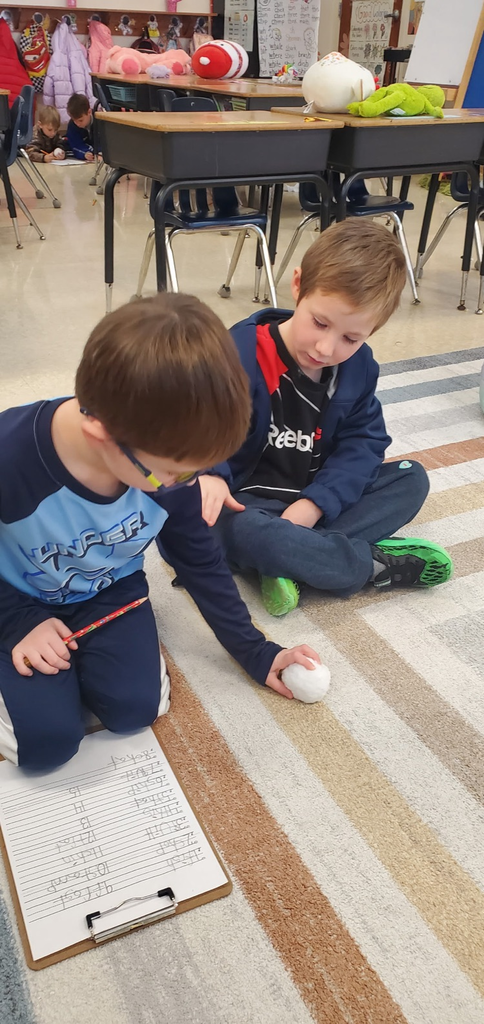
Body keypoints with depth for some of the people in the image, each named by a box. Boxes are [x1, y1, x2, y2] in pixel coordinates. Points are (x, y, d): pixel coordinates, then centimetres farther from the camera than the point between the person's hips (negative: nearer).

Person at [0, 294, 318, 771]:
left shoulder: (167, 463, -22)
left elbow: (201, 562, -6)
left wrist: (255, 653, -1)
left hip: (108, 592, 3)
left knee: (135, 707, -17)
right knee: (47, 740, -17)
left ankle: (75, 653, 11)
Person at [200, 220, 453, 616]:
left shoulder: (358, 365, -4)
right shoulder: (241, 354, -22)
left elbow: (364, 442, -5)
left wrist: (316, 502, -19)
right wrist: (207, 474, -45)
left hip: (317, 497, 6)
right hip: (248, 501, -6)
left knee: (411, 478, -4)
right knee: (238, 532, -38)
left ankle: (293, 560, -22)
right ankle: (374, 564, -20)